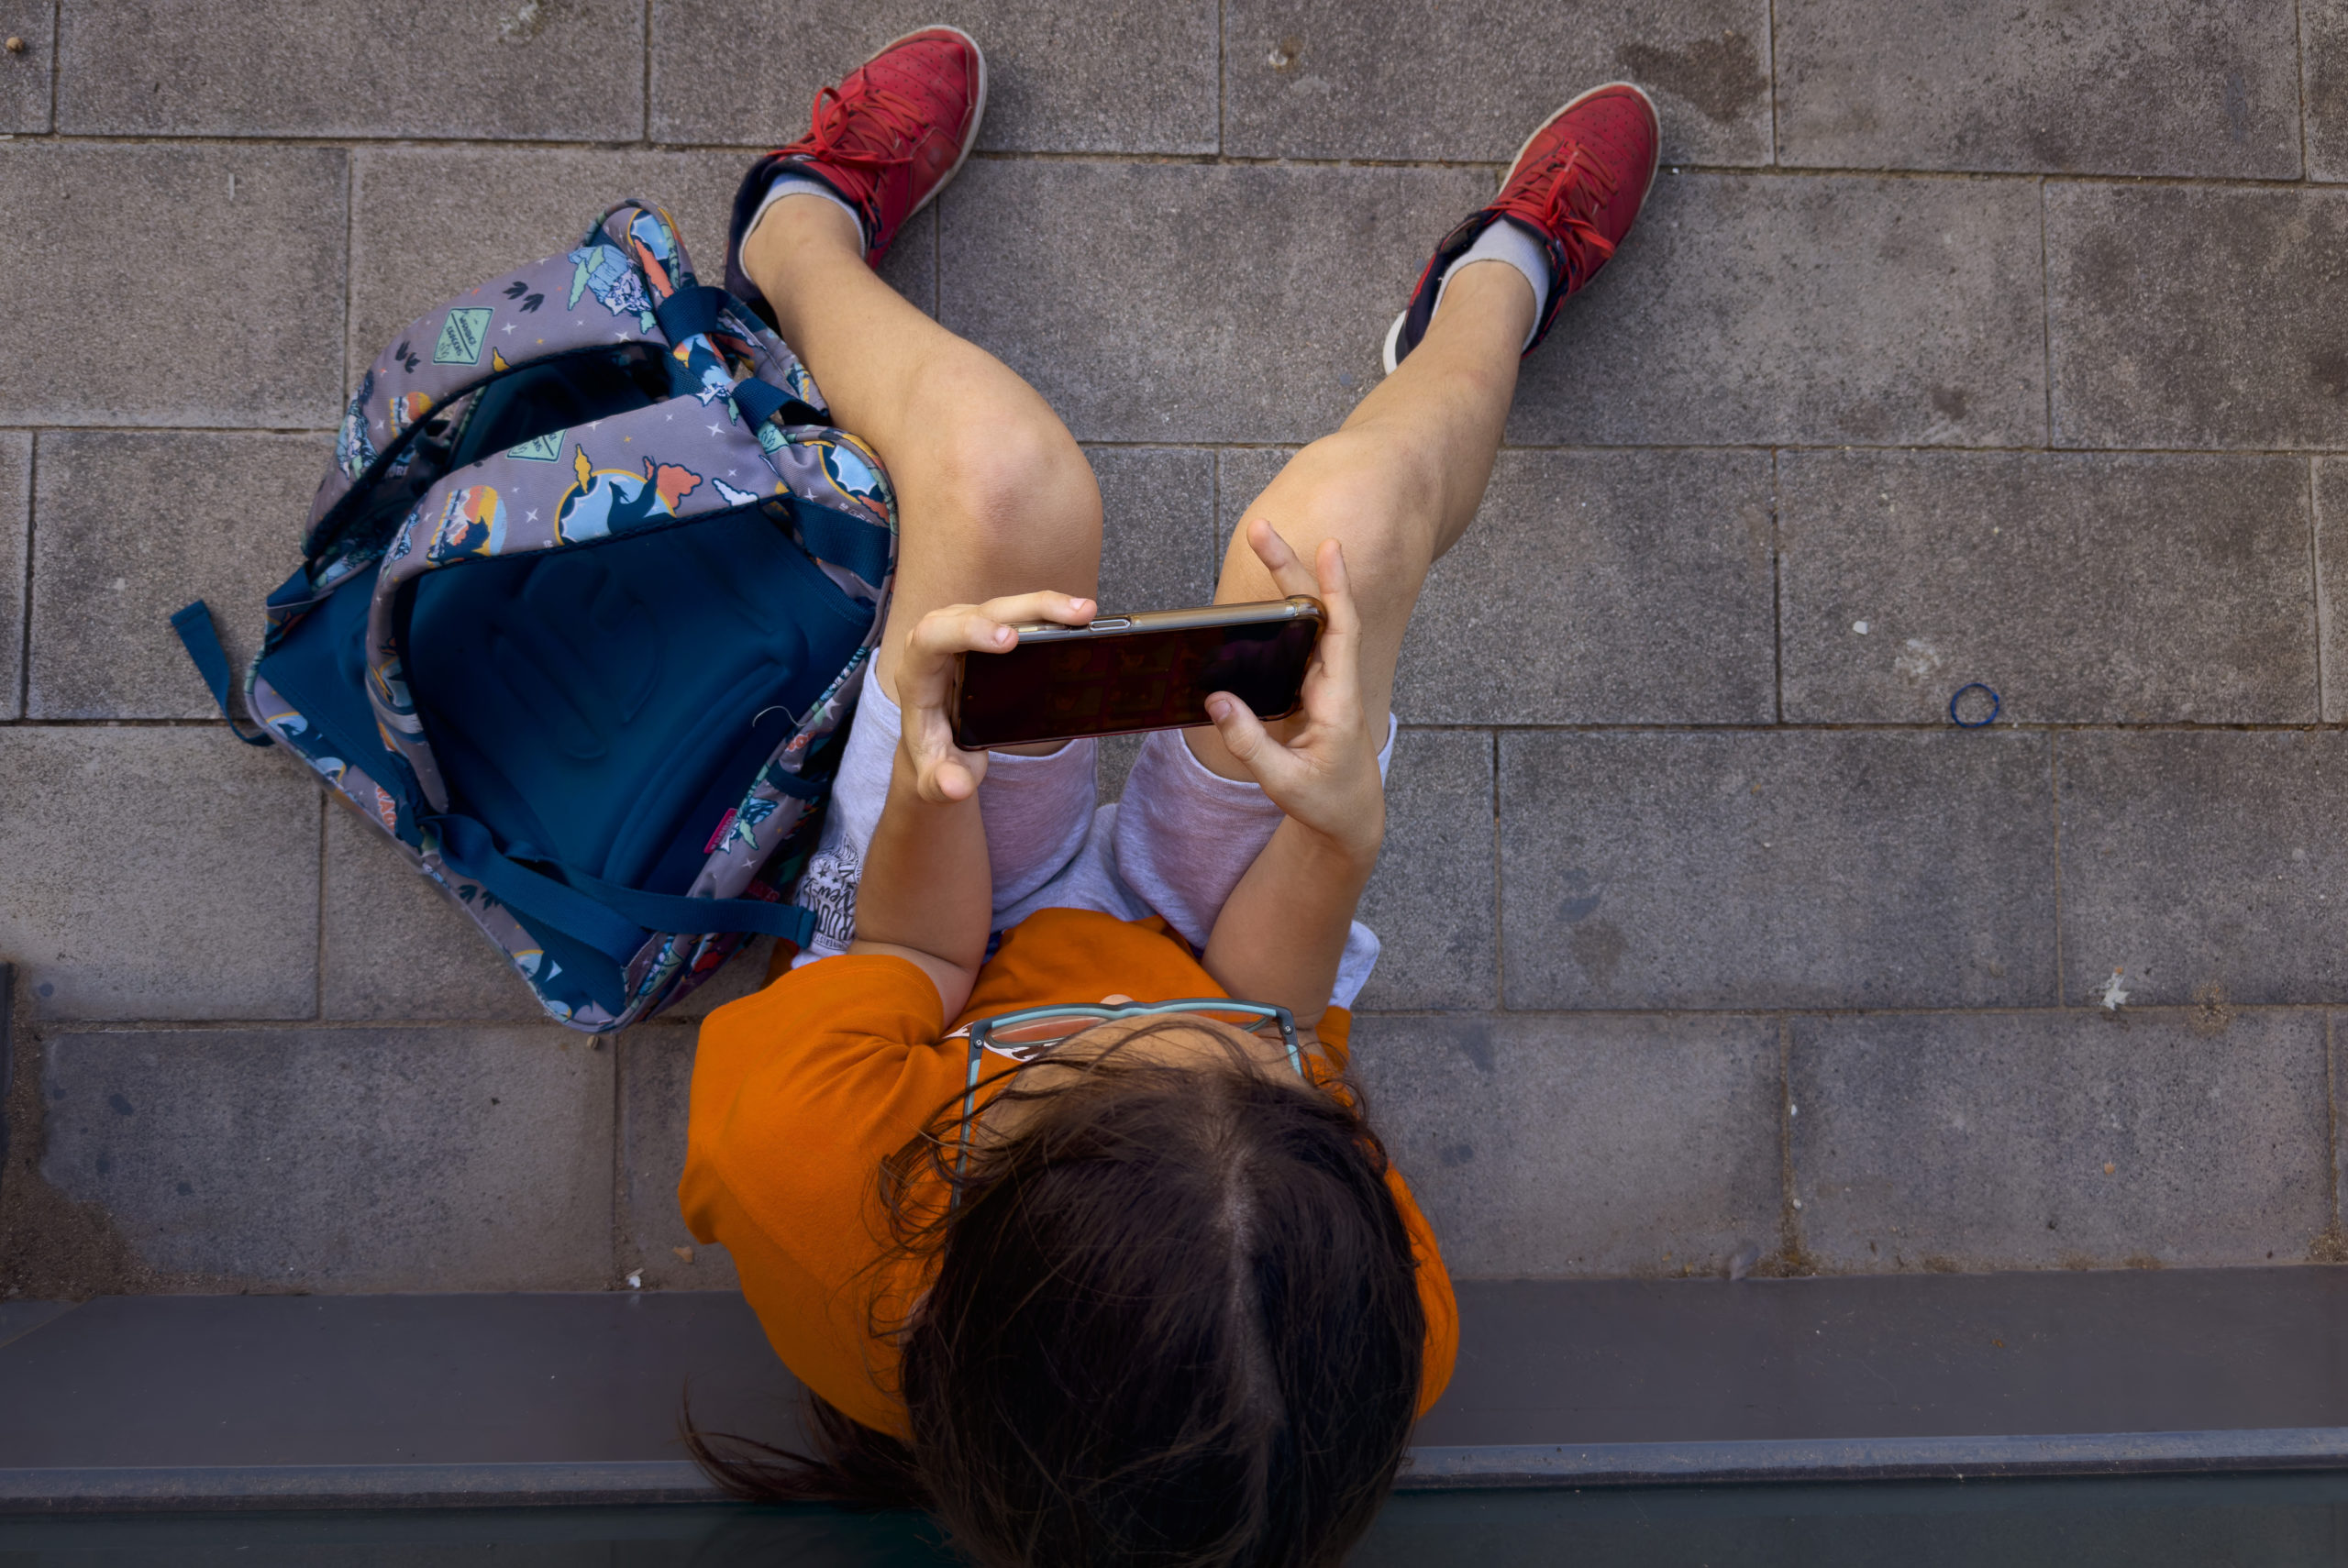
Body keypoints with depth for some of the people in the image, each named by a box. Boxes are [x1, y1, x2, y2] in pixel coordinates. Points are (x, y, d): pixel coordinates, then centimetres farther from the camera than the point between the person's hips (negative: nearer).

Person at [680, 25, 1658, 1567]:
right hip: (1191, 931, 0)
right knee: (1340, 519, -15)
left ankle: (803, 241, 29)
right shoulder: (1375, 1328, -42)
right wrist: (1340, 833, -35)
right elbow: (1276, 1014, -20)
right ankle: (1493, 291, 29)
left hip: (982, 926, 1)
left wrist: (930, 784, -34)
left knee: (1002, 466, -15)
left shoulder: (790, 1156, -46)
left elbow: (919, 960, -20)